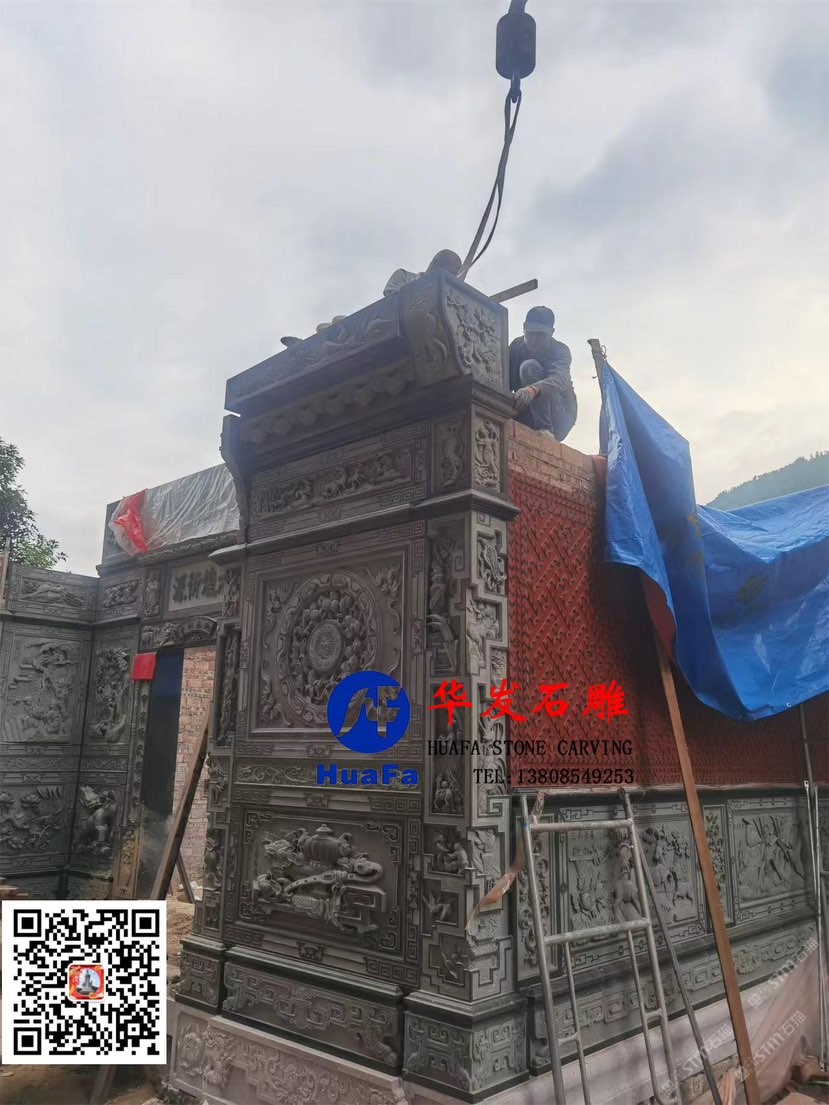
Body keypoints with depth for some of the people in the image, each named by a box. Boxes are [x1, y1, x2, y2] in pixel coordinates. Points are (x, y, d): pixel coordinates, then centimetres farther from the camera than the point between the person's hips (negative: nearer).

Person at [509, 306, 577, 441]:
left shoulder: (560, 350, -14)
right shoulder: (517, 346, 2)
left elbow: (560, 379, -37)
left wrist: (532, 390, -58)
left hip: (561, 417, -4)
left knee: (529, 367, -23)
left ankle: (546, 429, -31)